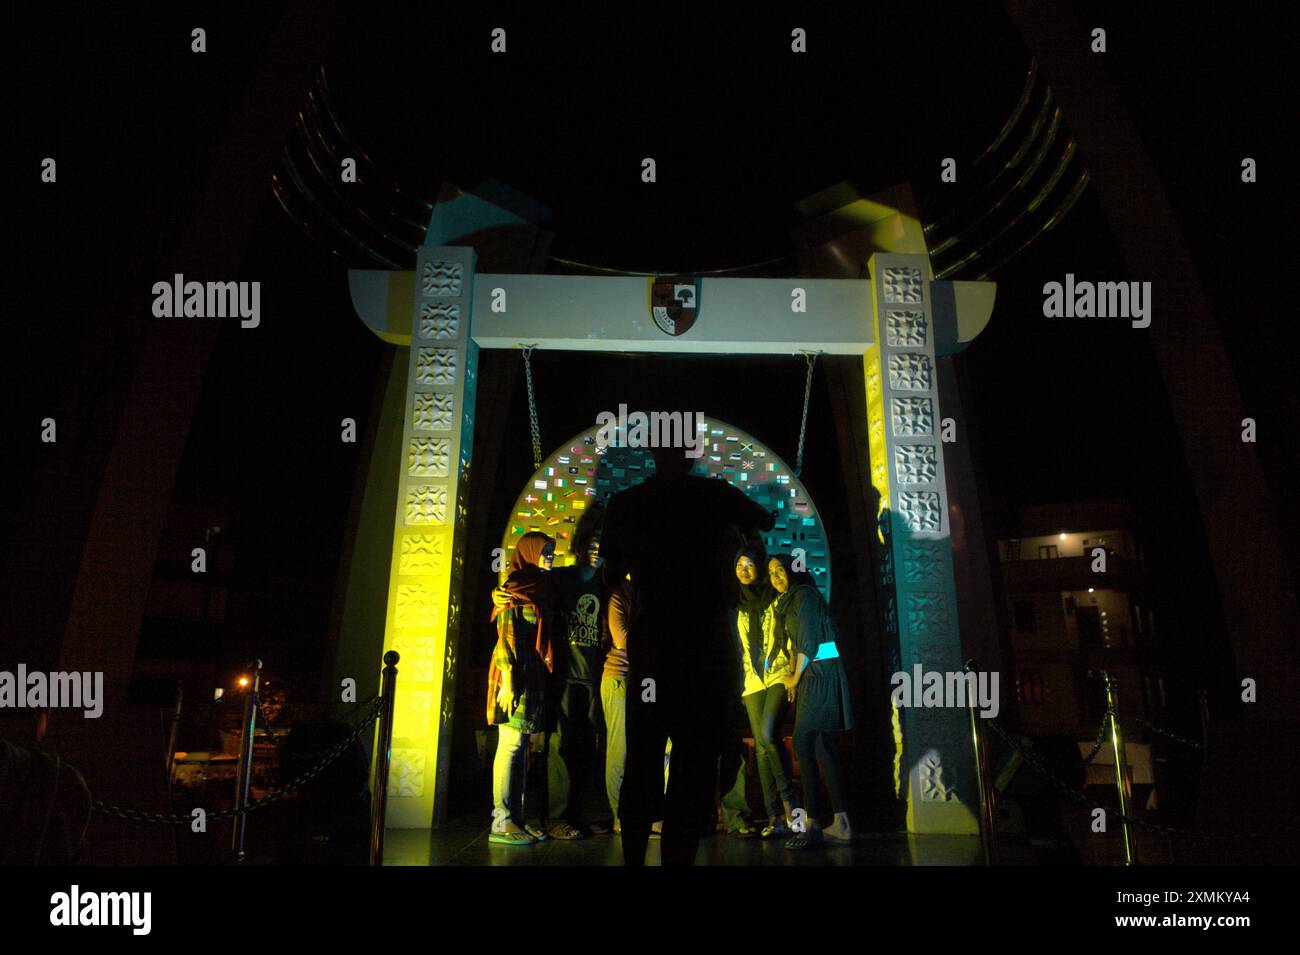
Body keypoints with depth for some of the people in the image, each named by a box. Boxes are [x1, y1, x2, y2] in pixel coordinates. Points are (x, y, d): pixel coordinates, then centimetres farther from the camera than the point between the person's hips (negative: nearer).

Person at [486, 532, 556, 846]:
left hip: (534, 675, 8)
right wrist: (508, 680, -18)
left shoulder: (541, 590, 18)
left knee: (521, 746, 8)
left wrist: (545, 671, 13)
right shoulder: (515, 590, -6)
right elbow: (506, 637, -12)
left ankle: (515, 819, 13)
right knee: (512, 744, -8)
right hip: (516, 674, -8)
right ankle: (502, 823, -4)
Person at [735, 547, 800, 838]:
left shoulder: (776, 599, 3)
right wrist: (745, 673, 12)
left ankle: (788, 800, -5)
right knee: (761, 745, 1)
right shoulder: (738, 607, 14)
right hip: (753, 680, 5)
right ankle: (774, 815, 5)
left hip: (778, 675, -4)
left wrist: (793, 670, -9)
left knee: (769, 734, -22)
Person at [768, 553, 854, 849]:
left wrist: (795, 678, -6)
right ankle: (841, 823, 8)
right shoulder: (789, 601, 20)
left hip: (820, 672, -10)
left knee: (803, 743, -13)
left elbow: (808, 641, -14)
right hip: (812, 675, 10)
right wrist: (794, 677, 9)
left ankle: (813, 825, -13)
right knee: (823, 745, 7)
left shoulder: (803, 594, -9)